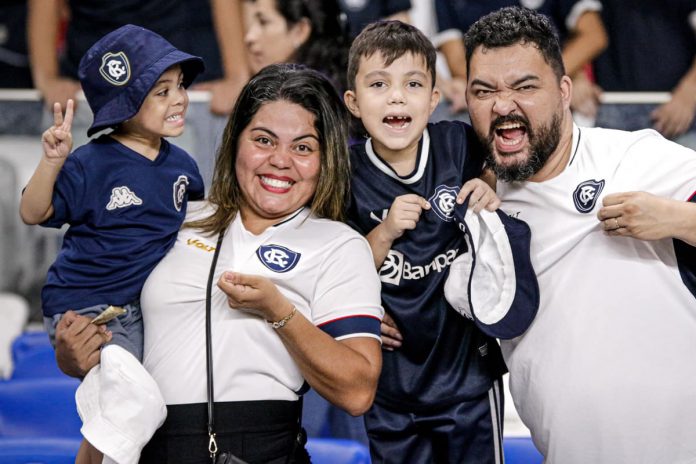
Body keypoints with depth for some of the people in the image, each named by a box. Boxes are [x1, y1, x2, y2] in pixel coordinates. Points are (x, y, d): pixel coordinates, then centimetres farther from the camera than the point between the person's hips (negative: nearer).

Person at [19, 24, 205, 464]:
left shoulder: (180, 164, 5)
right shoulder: (90, 164, -15)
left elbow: (199, 212, 25)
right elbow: (34, 213, -20)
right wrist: (53, 161, -32)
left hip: (147, 305, 7)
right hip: (85, 308, -7)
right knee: (132, 398, -25)